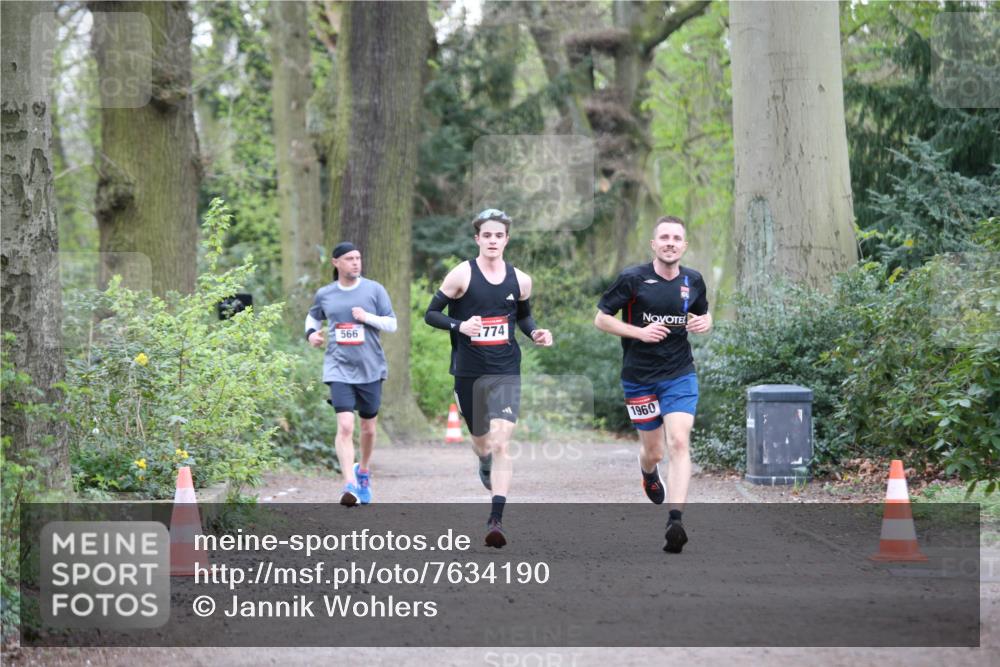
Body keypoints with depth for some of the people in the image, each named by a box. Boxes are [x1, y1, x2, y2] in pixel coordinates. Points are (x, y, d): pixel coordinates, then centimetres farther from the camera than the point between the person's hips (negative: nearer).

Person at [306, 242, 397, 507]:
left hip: (370, 368, 1)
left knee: (368, 428, 12)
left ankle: (363, 471, 39)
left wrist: (367, 317, -14)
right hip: (339, 368, -1)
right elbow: (313, 316, 24)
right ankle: (350, 485, -21)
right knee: (345, 426, -17)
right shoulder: (325, 295, 4)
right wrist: (311, 332, 4)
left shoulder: (374, 290, 0)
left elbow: (392, 324, 0)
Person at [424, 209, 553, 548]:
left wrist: (535, 332, 1)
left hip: (505, 372, 0)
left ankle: (496, 520, -19)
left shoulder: (520, 280, 4)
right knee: (481, 442, 16)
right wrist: (460, 325, -21)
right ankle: (485, 465, 55)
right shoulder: (462, 275, -6)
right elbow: (431, 314, -3)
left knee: (500, 443, -15)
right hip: (468, 372, 0)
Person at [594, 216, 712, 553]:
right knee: (653, 451, 10)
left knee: (678, 443, -17)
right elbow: (601, 319, -4)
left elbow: (704, 316, 20)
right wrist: (640, 332, -17)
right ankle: (649, 474, 50)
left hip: (680, 376, 1)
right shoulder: (633, 279, -9)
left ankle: (675, 521, -23)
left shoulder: (693, 281, 3)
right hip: (639, 377, -1)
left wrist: (704, 324, -5)